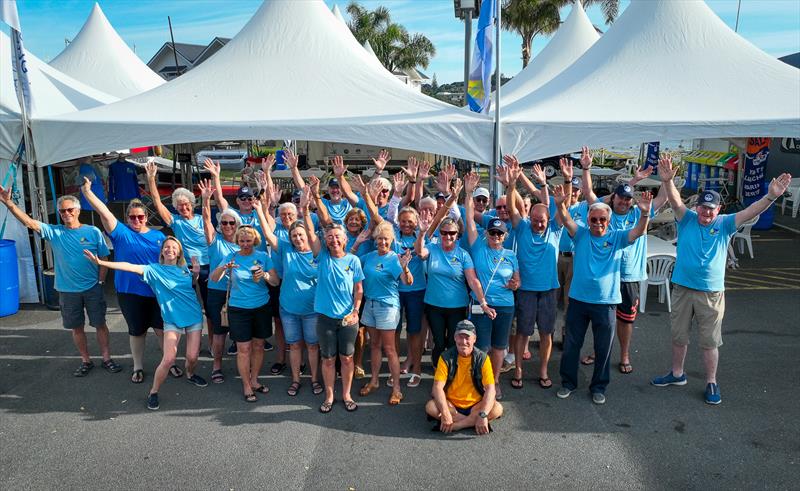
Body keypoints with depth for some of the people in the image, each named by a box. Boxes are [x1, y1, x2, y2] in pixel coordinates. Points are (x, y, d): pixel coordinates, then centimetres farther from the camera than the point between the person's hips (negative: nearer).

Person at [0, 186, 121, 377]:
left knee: (100, 324, 6)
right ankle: (86, 361, 26)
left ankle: (106, 358, 19)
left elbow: (103, 260, -2)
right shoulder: (54, 232, -1)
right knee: (76, 327, 12)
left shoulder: (93, 232, -4)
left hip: (92, 288, -2)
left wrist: (100, 283, -6)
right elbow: (28, 222, -14)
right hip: (67, 290, 2)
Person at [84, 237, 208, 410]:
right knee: (168, 359, -14)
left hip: (194, 317, 3)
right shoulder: (154, 270, -3)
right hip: (172, 320, -2)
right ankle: (153, 392, 8)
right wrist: (100, 262, -26)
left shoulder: (184, 269, 6)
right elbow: (130, 267, -16)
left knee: (192, 356, 4)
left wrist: (196, 273, 5)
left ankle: (190, 375, 39)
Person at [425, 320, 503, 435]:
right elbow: (438, 387, -17)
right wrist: (445, 413, -31)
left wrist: (483, 415, -31)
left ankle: (456, 424, -21)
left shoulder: (482, 358, -10)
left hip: (475, 406, 0)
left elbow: (490, 389, -16)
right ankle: (472, 422, -19)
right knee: (430, 407, -28)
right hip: (451, 404, 0)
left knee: (497, 409, -26)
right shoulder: (446, 357, -10)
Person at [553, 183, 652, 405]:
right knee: (572, 344, 12)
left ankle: (598, 387, 28)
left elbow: (639, 231, -15)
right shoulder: (581, 234, -1)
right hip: (578, 299, 0)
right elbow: (566, 220, -17)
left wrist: (645, 214, -36)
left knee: (603, 348, 11)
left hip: (606, 302, 0)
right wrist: (560, 204, -38)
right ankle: (568, 382, 29)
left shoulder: (617, 238, -1)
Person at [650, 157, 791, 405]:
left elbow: (750, 212, -15)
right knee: (679, 336, 15)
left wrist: (771, 196, -33)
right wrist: (667, 180, -38)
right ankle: (677, 374, 33)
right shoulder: (687, 219, -2)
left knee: (710, 342, 8)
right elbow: (675, 200, -19)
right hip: (682, 289, 1)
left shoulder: (725, 224, -1)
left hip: (711, 293, -1)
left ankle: (711, 383, 24)